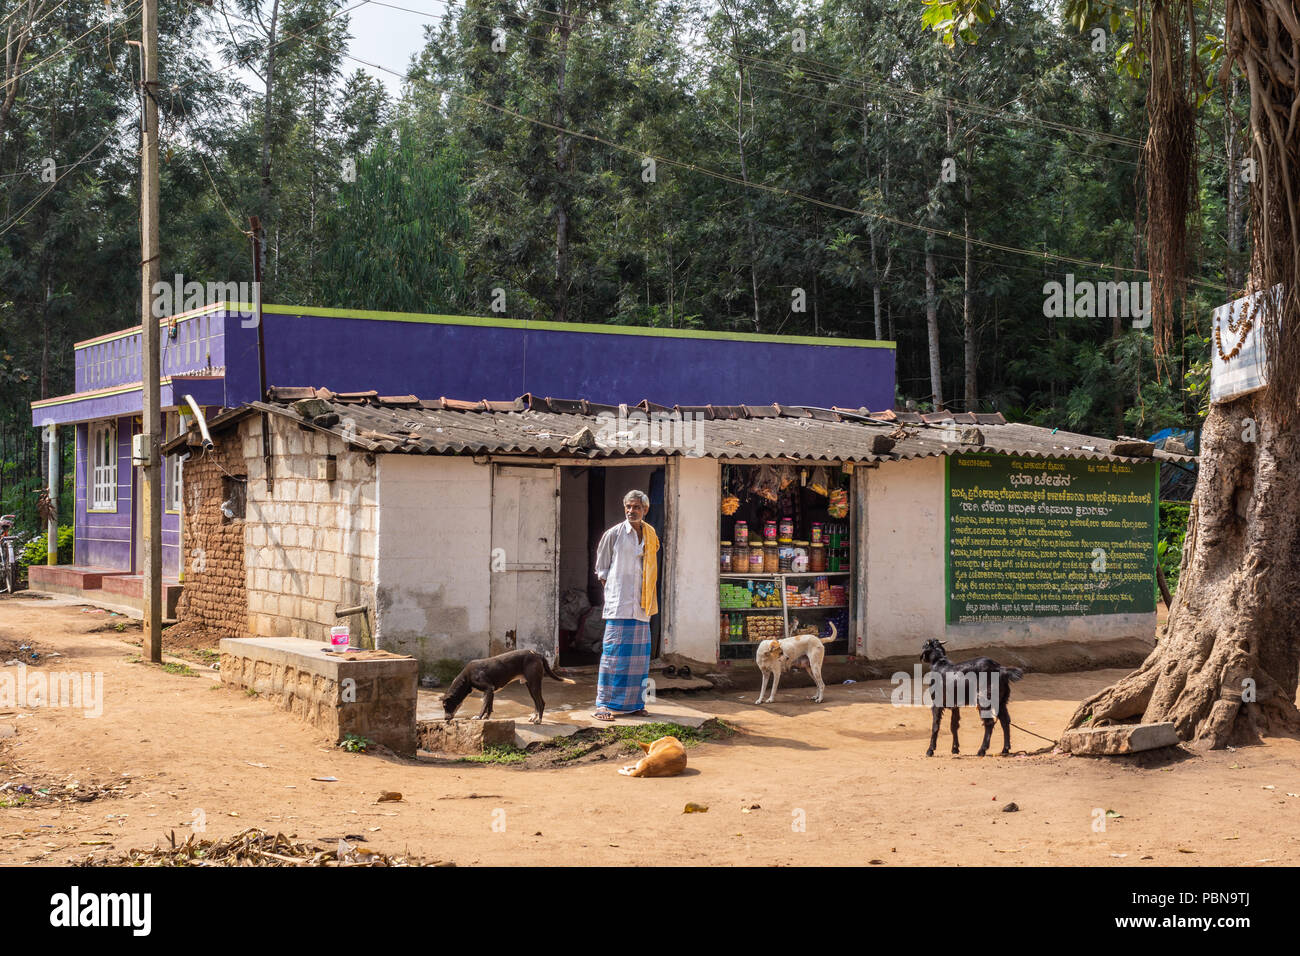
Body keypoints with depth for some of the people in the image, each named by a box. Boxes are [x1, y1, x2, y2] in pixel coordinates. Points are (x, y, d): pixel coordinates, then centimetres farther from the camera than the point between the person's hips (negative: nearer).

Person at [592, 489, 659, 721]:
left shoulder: (650, 536, 13)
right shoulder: (614, 534, -1)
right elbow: (601, 567, 5)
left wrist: (648, 595, 13)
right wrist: (612, 589, -2)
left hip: (641, 605, 5)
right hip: (619, 603, -5)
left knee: (639, 652, 5)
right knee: (614, 651, -9)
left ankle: (633, 702, 13)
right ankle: (603, 704, -7)